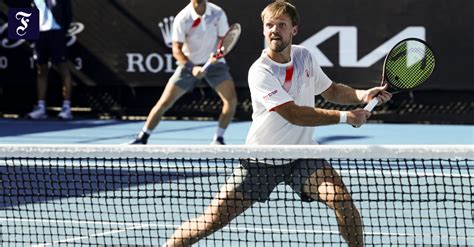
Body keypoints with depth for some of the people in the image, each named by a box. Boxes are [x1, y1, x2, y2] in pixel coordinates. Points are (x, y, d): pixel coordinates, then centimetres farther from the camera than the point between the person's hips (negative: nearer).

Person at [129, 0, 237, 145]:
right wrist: (192, 68, -31)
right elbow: (176, 50, -16)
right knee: (164, 102, -6)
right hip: (189, 64, -1)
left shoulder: (218, 13, -13)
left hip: (214, 63, 1)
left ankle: (218, 140, 1)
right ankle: (142, 138, 6)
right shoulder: (182, 19, -18)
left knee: (231, 99, -16)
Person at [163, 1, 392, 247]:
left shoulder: (304, 56, 0)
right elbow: (294, 114, -26)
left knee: (342, 200, -21)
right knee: (213, 219, -6)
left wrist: (361, 95, -4)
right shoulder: (260, 72, -20)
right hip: (261, 160, -4)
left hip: (303, 155, 4)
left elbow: (331, 90, 16)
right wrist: (344, 117, -24)